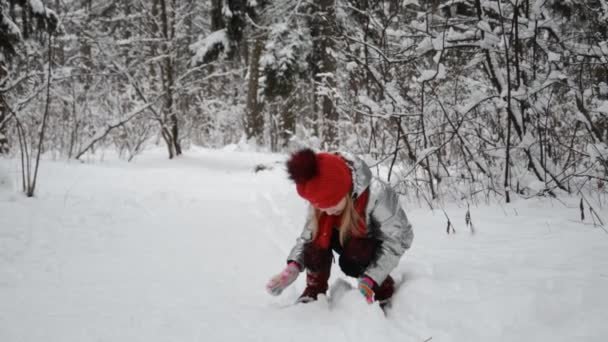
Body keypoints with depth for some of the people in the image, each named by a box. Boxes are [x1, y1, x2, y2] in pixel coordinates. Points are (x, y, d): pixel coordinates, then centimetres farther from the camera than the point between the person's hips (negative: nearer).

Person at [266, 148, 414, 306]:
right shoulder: (323, 196, -24)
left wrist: (369, 280, -40)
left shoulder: (376, 194, -39)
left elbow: (394, 241, -31)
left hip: (384, 241, -4)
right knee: (318, 235, -25)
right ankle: (314, 292, -8)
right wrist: (293, 265, -31)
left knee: (351, 262, -32)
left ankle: (383, 289, -4)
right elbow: (308, 232, -14)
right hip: (349, 238, 4)